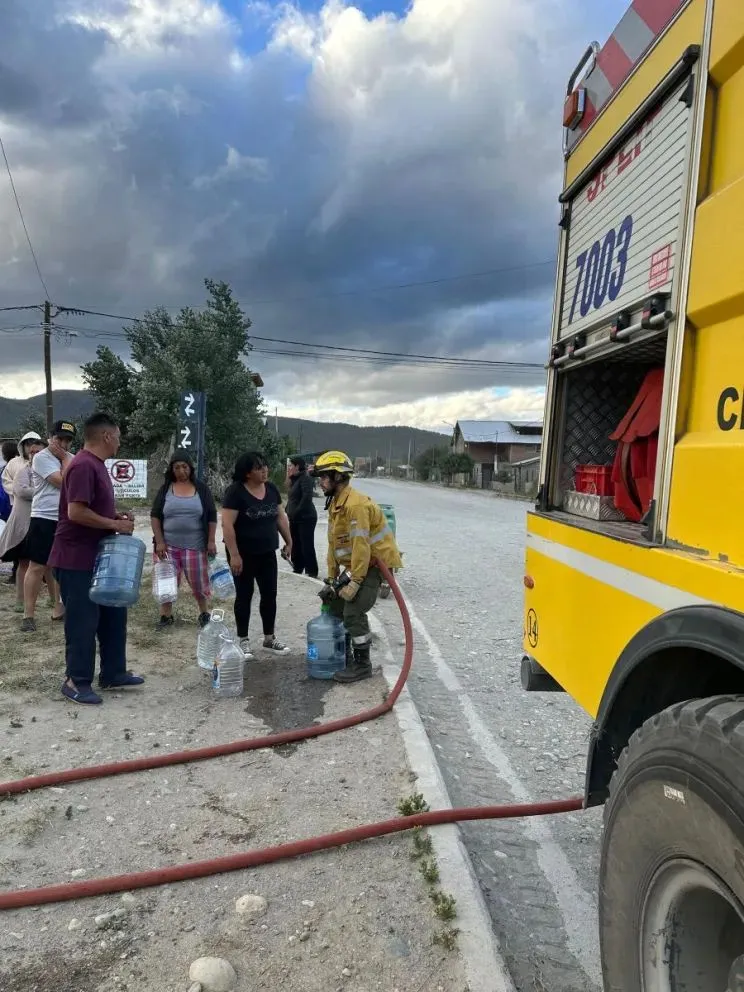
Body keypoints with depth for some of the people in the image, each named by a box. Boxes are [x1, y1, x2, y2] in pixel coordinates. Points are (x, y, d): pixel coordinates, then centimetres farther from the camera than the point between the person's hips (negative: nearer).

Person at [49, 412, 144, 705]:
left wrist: (116, 517, 8)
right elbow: (76, 512, -27)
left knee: (114, 614, 15)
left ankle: (113, 674, 26)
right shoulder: (83, 466, -20)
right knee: (83, 621, 0)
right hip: (76, 560, -10)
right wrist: (114, 524, -18)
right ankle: (76, 681, 14)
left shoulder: (97, 465, 14)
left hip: (99, 557, 11)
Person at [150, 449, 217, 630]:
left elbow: (212, 516, 2)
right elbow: (155, 516, 2)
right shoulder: (165, 489, 2)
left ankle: (204, 613, 24)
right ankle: (166, 615, 20)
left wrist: (211, 541, -4)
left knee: (199, 581, 5)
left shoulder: (201, 488, 2)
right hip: (169, 545, 1)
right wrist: (159, 541, -7)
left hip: (195, 546, -1)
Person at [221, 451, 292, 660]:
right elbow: (227, 524, -20)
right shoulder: (236, 491, -16)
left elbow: (281, 517, 12)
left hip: (267, 553, 6)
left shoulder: (271, 488, 3)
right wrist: (234, 555, -23)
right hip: (244, 554, -6)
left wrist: (288, 541, 12)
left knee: (270, 594, 10)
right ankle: (243, 641, 17)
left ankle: (269, 638, 24)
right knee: (244, 595, 5)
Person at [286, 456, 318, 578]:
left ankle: (312, 572, -2)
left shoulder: (305, 479, -13)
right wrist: (288, 510, 9)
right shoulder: (294, 480, 15)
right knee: (295, 545, 14)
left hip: (306, 518, -9)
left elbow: (307, 497, -24)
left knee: (307, 546, -7)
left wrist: (297, 512, -20)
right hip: (294, 519, 9)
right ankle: (297, 569, 25)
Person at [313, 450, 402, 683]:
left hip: (376, 563, -10)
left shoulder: (355, 504, -25)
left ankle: (362, 665, 2)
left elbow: (361, 546, -28)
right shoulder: (334, 504, 8)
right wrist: (331, 578, 11)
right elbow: (333, 544, 11)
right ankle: (345, 655, 30)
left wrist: (355, 582, -26)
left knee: (353, 612, -14)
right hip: (358, 564, 10)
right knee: (336, 604, 14)